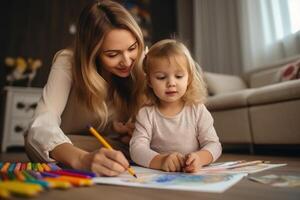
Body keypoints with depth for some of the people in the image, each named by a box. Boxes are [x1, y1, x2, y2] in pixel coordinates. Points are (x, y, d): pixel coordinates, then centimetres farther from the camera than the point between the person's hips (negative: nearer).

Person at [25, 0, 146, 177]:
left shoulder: (142, 63, -16)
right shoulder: (68, 62, -22)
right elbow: (41, 127, -34)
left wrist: (121, 127, -28)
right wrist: (82, 159, -53)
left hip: (118, 149, 0)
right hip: (71, 154, 1)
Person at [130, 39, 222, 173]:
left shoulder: (198, 110, 0)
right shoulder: (146, 114, -3)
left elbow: (213, 145, -3)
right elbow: (137, 148, -12)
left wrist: (199, 158, -24)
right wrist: (160, 161, -30)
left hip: (194, 175, 0)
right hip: (158, 177, 0)